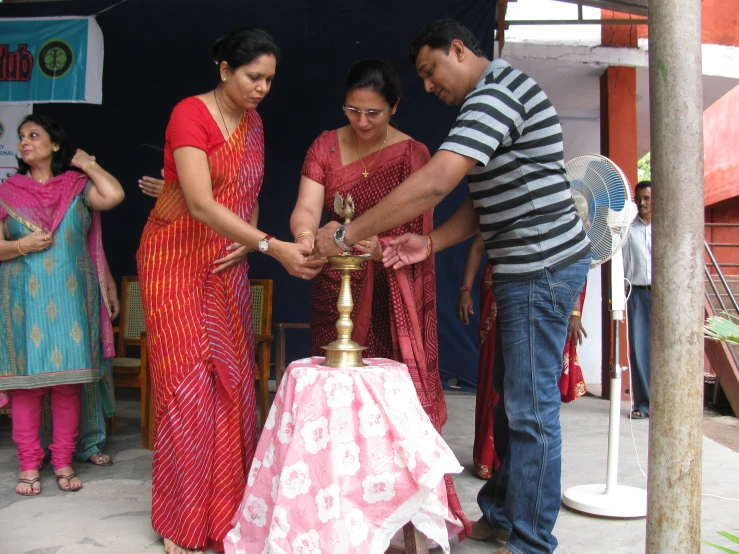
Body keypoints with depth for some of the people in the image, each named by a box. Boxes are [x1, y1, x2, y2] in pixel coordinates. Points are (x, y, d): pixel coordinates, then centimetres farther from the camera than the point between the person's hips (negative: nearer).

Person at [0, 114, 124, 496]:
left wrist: (87, 164, 0)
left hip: (70, 296, 0)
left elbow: (114, 196, -15)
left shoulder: (77, 186, 6)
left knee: (68, 381, 2)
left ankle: (63, 462, 12)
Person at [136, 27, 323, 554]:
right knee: (189, 381, -5)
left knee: (231, 379, 5)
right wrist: (273, 247, -32)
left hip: (228, 267, 6)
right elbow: (200, 203, -26)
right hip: (178, 260, -6)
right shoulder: (191, 114, -14)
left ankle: (227, 504, 18)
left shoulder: (254, 123, 8)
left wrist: (246, 244, -5)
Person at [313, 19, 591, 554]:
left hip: (544, 266, -11)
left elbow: (434, 182, -27)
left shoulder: (496, 92, -15)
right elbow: (486, 202, 18)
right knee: (511, 397, 16)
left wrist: (348, 234, -22)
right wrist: (431, 242, 4)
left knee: (531, 408, -4)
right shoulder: (494, 98, 19)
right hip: (527, 269, 11)